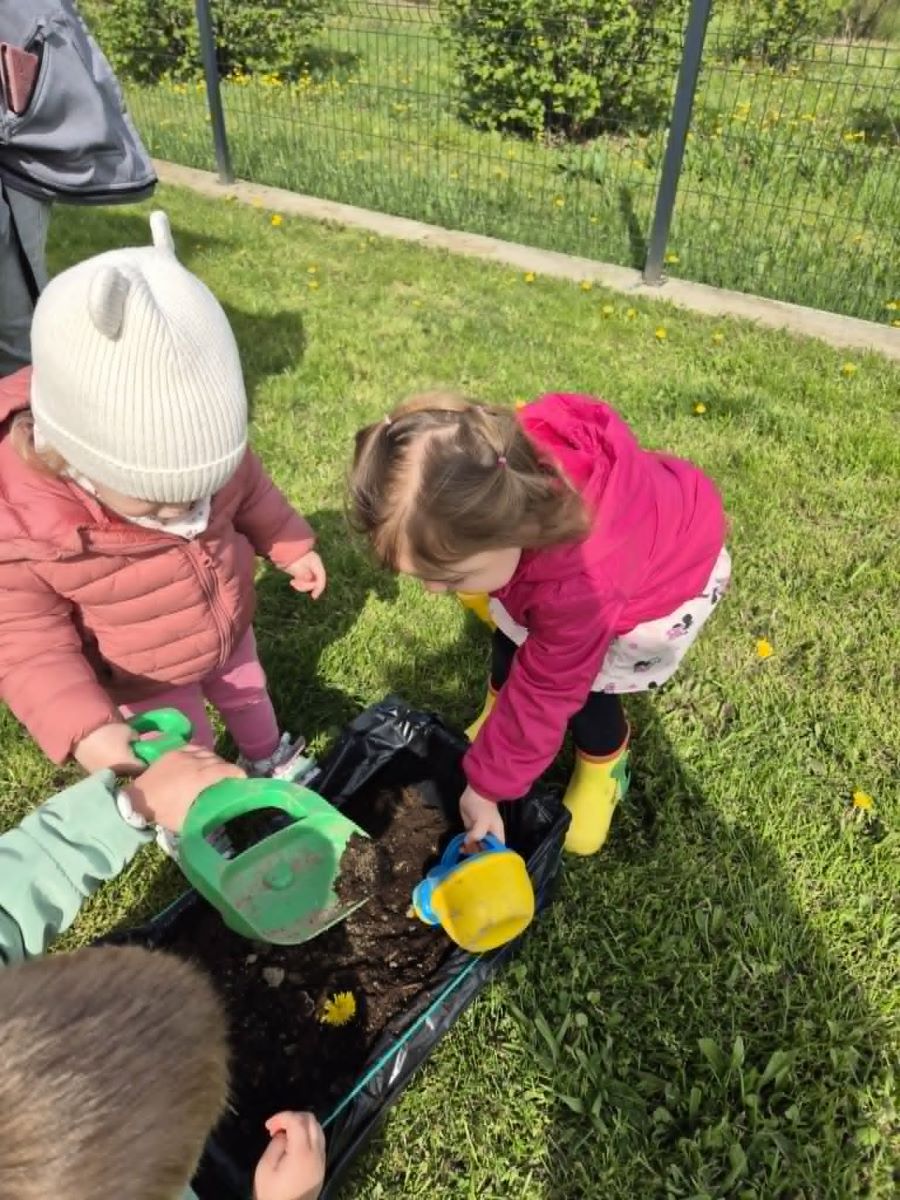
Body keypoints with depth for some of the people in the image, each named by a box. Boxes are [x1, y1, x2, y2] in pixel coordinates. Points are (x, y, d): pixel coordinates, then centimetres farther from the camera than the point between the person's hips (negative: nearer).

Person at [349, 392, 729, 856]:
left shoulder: (578, 587, -48)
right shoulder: (502, 464, -34)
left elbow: (543, 694, -32)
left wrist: (488, 785, -19)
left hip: (671, 575, -6)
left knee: (577, 681, -11)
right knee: (513, 633, 3)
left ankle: (605, 767, 20)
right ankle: (499, 719, 31)